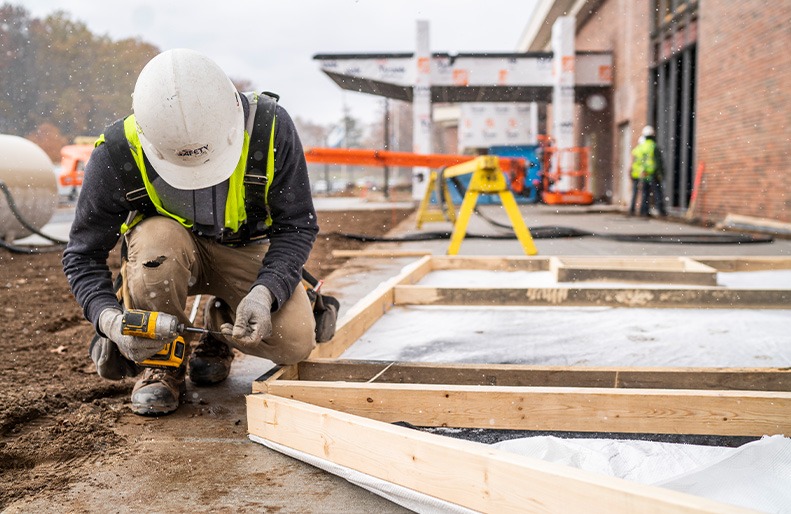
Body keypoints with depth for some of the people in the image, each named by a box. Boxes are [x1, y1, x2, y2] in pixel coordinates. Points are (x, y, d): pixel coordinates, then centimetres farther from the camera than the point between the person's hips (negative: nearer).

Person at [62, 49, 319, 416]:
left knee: (295, 343, -23)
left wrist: (264, 293, -34)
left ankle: (221, 322, 11)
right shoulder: (118, 153, -26)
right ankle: (162, 365, -12)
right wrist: (110, 319, -35)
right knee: (157, 240, -37)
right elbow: (82, 256, -15)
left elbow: (297, 225, -18)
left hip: (246, 248, 0)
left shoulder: (269, 127, -27)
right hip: (170, 253, 0)